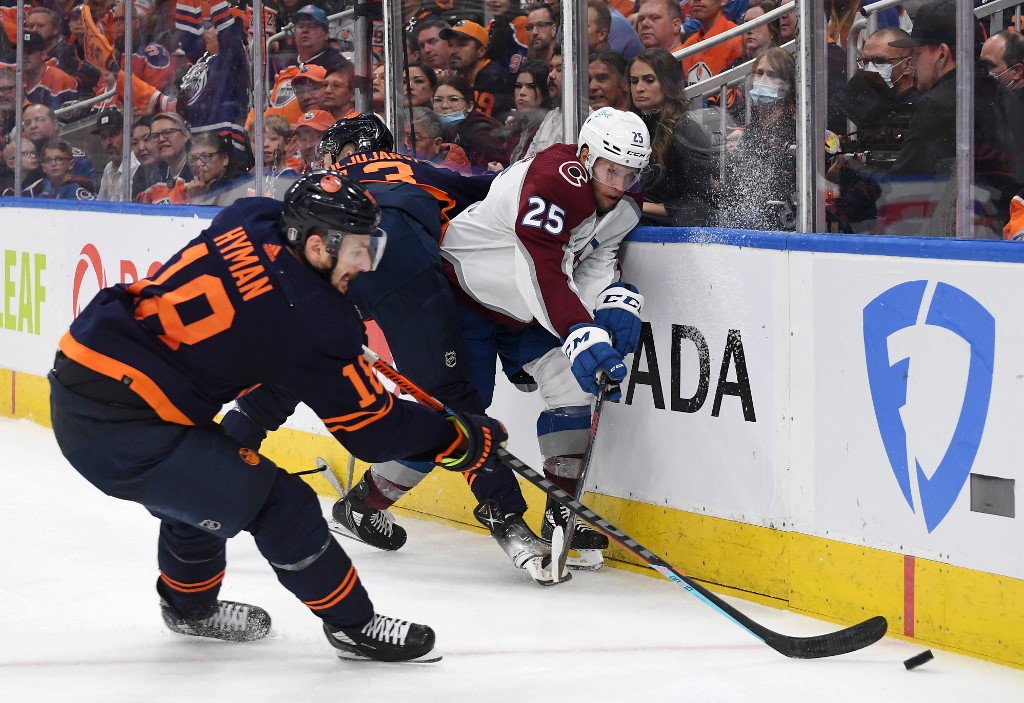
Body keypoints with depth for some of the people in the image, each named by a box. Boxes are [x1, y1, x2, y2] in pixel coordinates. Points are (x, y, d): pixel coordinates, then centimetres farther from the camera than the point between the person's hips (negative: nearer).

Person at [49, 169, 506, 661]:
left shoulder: (250, 219, 3)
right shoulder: (311, 320, -17)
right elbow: (370, 430, -11)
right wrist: (463, 439, 1)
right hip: (120, 428, -9)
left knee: (197, 486, 32)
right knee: (275, 503, -2)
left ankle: (190, 606, 52)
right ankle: (353, 625, 11)